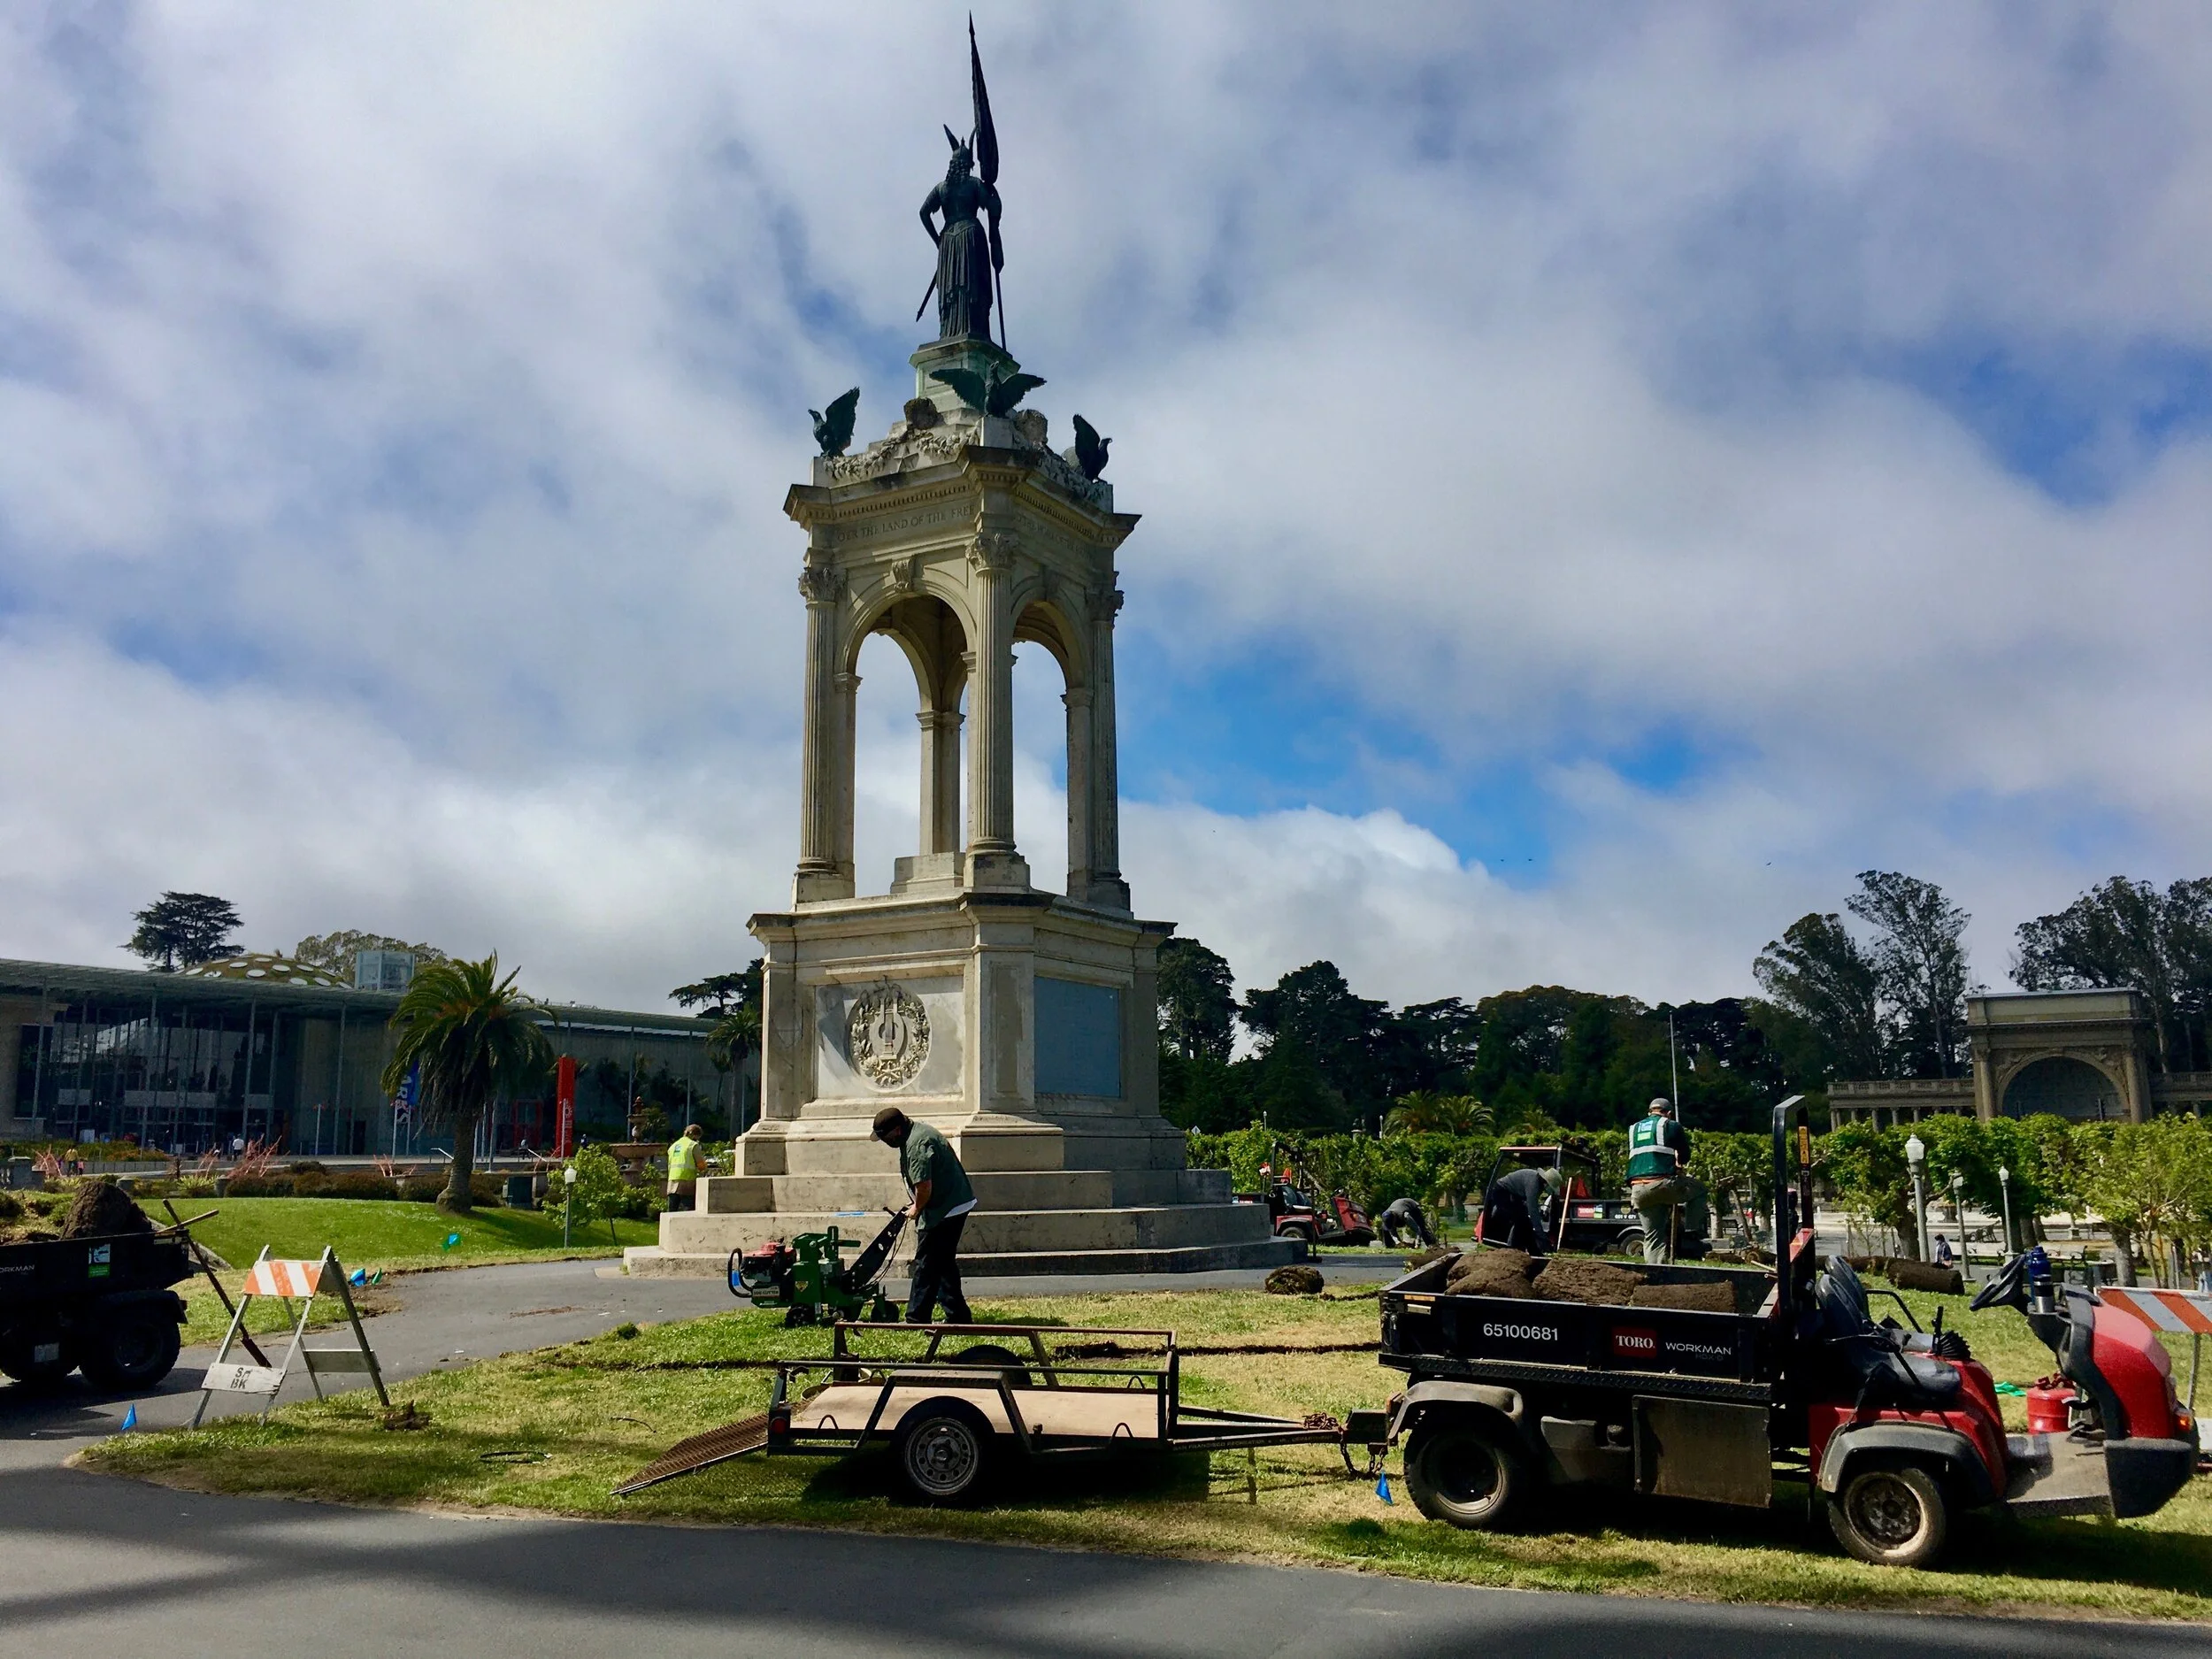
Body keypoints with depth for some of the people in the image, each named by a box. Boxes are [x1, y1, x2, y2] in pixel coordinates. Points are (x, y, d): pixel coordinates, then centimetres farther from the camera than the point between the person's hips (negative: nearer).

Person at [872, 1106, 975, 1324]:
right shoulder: (918, 1131, 12)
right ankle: (958, 1317, 20)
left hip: (943, 1210, -11)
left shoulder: (917, 1144, -21)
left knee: (927, 1265, -3)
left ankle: (916, 1320, 3)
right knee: (944, 1263, 16)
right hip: (956, 1205, 11)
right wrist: (918, 1206, 19)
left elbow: (924, 1187, -24)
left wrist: (916, 1208, -6)